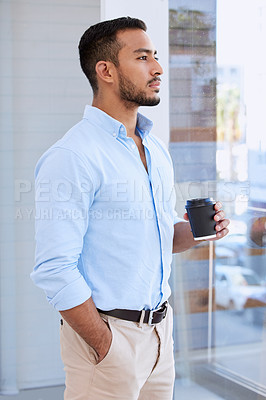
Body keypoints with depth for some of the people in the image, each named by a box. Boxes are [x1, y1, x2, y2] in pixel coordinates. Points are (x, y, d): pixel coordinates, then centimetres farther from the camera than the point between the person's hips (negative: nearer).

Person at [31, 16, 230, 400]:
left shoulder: (156, 149, 10)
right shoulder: (72, 156, -17)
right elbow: (55, 270, -20)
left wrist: (196, 230, -1)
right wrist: (107, 347, -18)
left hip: (160, 327, 8)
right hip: (107, 331, -7)